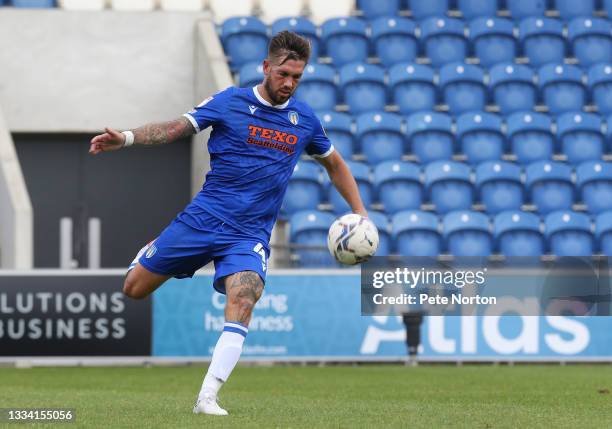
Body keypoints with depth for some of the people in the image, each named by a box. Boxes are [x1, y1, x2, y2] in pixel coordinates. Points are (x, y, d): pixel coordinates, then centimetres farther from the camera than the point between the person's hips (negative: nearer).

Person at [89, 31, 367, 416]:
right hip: (204, 219, 0)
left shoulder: (304, 119, 6)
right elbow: (176, 128, -6)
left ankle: (207, 399, -25)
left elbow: (334, 164, 22)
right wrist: (126, 138, -22)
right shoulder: (230, 102, -3)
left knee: (242, 301, -27)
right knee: (135, 287, 4)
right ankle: (150, 253, 42)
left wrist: (360, 213, 15)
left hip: (251, 235, 0)